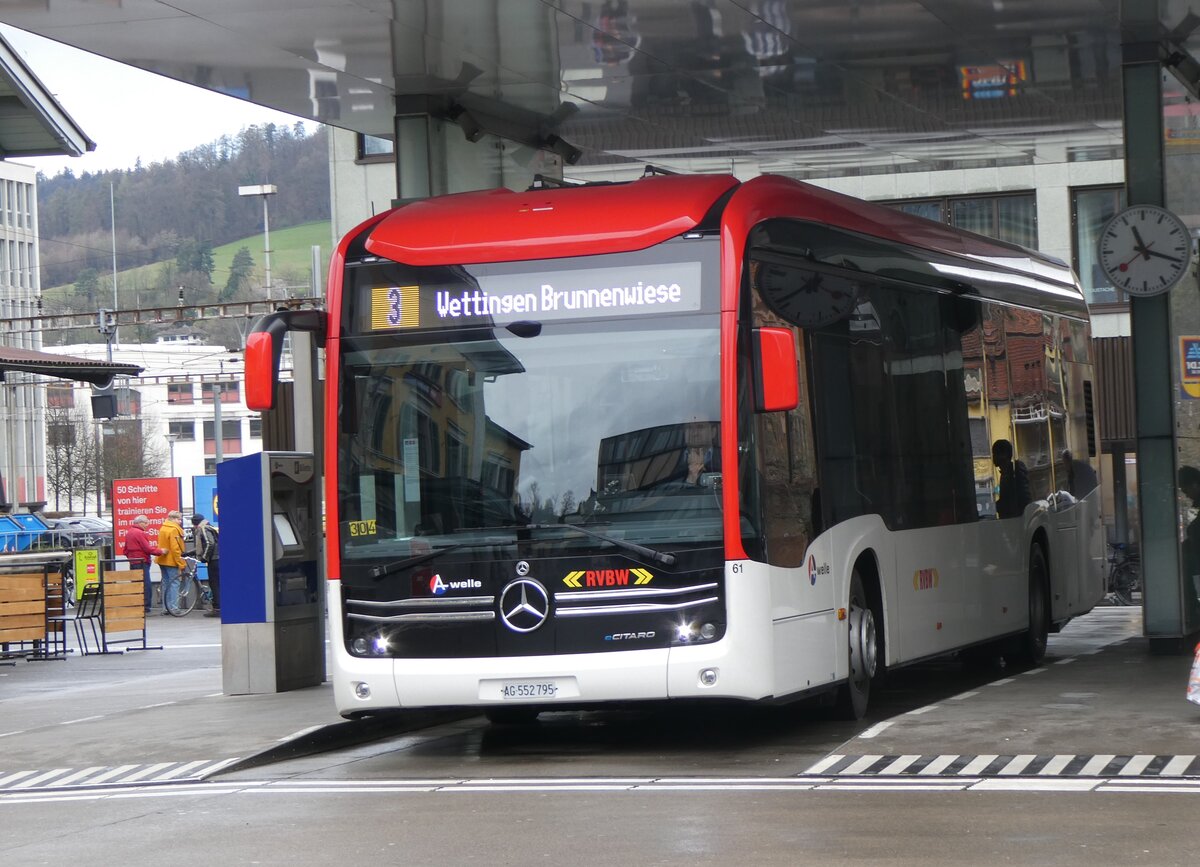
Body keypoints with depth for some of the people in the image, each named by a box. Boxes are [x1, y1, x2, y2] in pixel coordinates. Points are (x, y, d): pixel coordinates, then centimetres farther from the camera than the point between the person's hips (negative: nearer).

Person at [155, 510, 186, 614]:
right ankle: (173, 607, -9)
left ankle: (165, 608, 15)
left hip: (162, 560, 9)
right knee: (174, 583, -5)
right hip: (171, 561, -9)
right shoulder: (174, 530, -15)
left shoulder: (163, 528, 12)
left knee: (166, 583, 13)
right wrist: (181, 563, -17)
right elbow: (175, 548, -19)